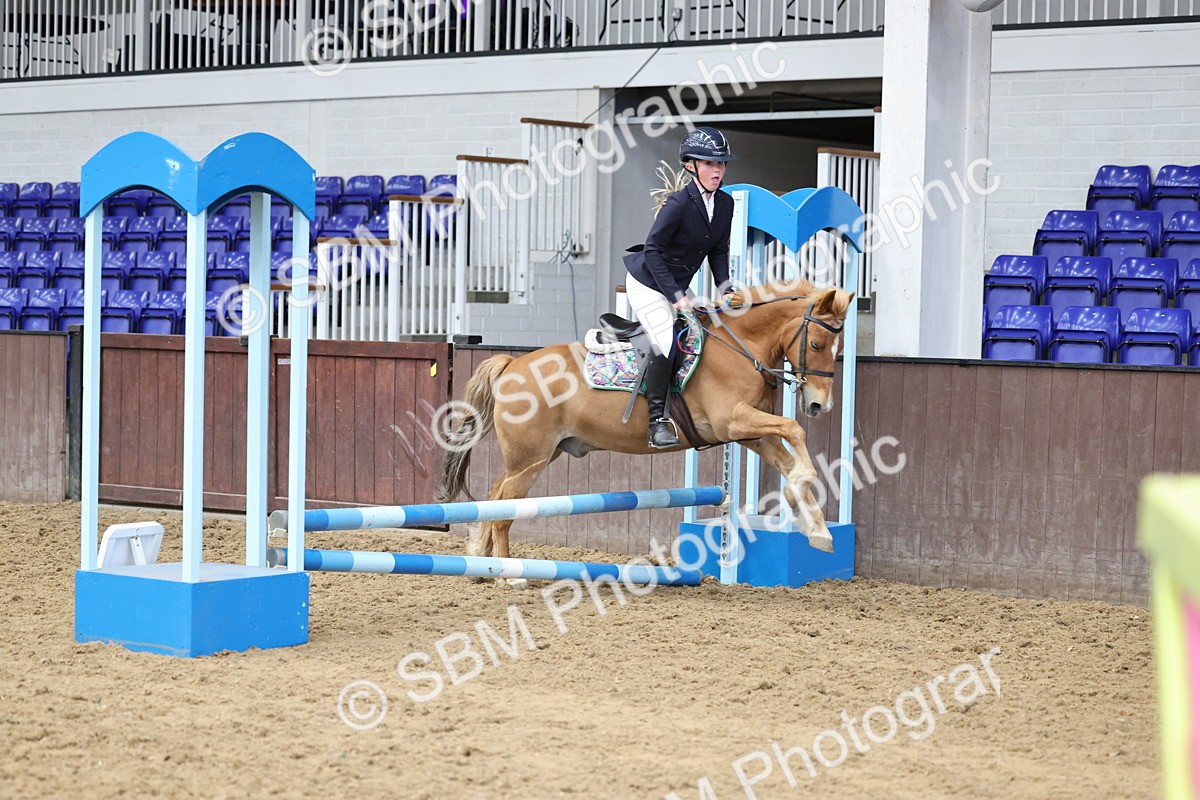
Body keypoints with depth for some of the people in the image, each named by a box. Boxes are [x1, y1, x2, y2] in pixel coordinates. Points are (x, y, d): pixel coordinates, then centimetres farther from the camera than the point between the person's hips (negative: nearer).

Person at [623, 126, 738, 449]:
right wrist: (676, 295, -26)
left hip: (679, 288, 8)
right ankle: (657, 422, -14)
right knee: (667, 344, -21)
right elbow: (652, 250, -22)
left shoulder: (725, 204, -3)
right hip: (647, 283, -8)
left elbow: (718, 251, 9)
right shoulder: (679, 202, -25)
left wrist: (725, 289, -4)